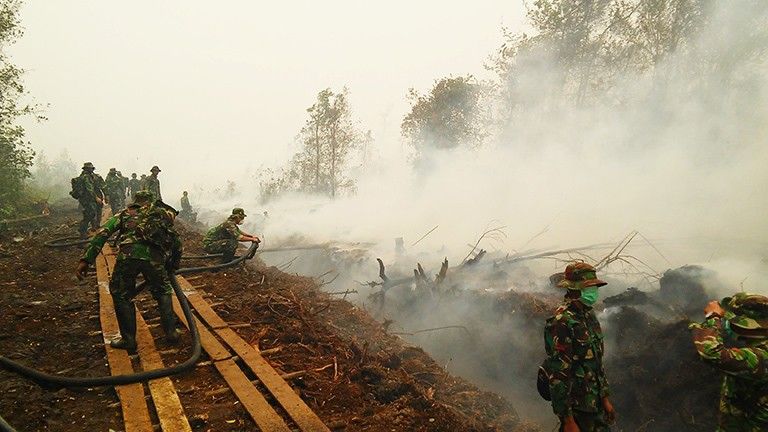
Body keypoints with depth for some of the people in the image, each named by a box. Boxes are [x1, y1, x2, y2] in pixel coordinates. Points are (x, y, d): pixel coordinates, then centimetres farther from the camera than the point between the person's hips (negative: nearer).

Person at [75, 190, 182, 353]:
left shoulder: (126, 213, 29)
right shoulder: (163, 213, 33)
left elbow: (103, 233, 13)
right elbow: (176, 243, 30)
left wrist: (86, 259, 8)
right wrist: (172, 267, 42)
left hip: (128, 253, -1)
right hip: (155, 257, 1)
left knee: (121, 294, 21)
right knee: (163, 292, 27)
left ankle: (128, 340, 23)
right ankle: (171, 332, 23)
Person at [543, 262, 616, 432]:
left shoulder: (589, 316, 7)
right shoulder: (562, 322, -22)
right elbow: (557, 376, -24)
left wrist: (605, 398, 17)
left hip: (596, 403, 8)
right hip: (577, 406, -8)